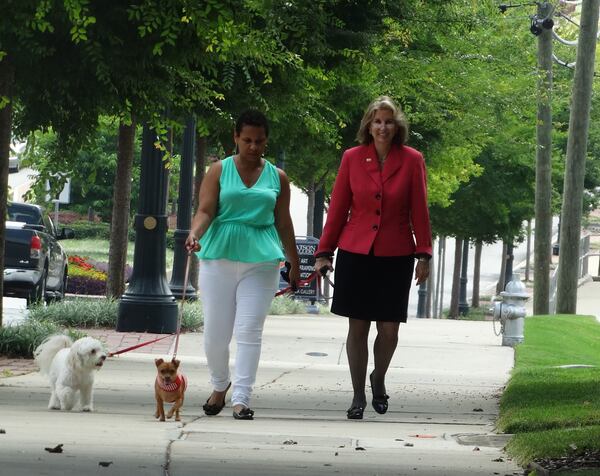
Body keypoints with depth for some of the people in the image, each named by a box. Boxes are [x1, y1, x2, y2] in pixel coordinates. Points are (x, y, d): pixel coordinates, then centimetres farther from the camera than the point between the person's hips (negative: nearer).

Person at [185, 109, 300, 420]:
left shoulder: (277, 177, 11)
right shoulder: (219, 171, 5)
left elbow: (282, 222, 16)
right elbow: (205, 211, -4)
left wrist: (294, 263, 16)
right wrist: (195, 234, -24)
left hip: (261, 261, 1)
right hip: (220, 257, 0)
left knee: (249, 332, -8)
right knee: (215, 332, 2)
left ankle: (241, 398, -5)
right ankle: (220, 385, 27)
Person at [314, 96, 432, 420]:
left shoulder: (411, 160, 1)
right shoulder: (352, 158, 3)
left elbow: (419, 211, 3)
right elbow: (337, 208, 7)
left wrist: (423, 254, -1)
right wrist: (324, 252, 5)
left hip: (395, 257, 0)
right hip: (355, 253, 0)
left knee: (389, 329, 0)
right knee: (358, 327, 2)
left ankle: (378, 378, 28)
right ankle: (358, 396, 12)